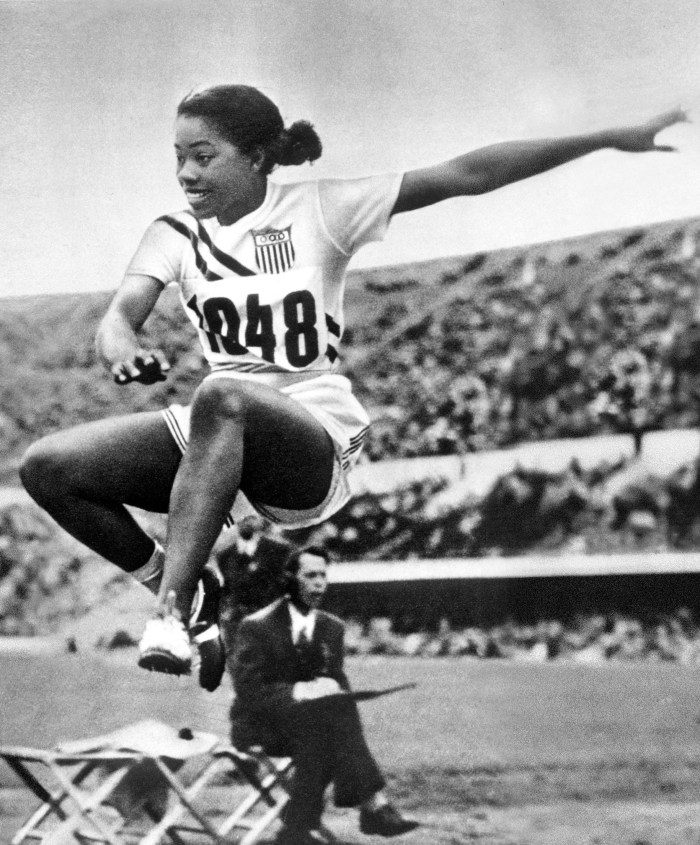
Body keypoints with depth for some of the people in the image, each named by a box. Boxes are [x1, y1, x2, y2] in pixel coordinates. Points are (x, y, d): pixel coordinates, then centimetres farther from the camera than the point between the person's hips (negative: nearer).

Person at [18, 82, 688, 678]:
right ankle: (174, 590, 3)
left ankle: (171, 613, -40)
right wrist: (124, 352, -39)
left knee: (222, 398, -39)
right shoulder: (176, 233, 6)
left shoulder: (318, 209, -4)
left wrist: (612, 138, -13)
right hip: (216, 434, 5)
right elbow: (121, 312, -11)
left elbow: (466, 175, -9)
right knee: (48, 466, -13)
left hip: (315, 443, -5)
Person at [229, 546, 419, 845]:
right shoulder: (256, 627, -7)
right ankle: (373, 804, -39)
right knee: (331, 712, -33)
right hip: (261, 725, -5)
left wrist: (332, 689, -15)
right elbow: (249, 691, -13)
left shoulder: (332, 627, 9)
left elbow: (337, 681, 10)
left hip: (312, 719, 5)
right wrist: (297, 691, -27)